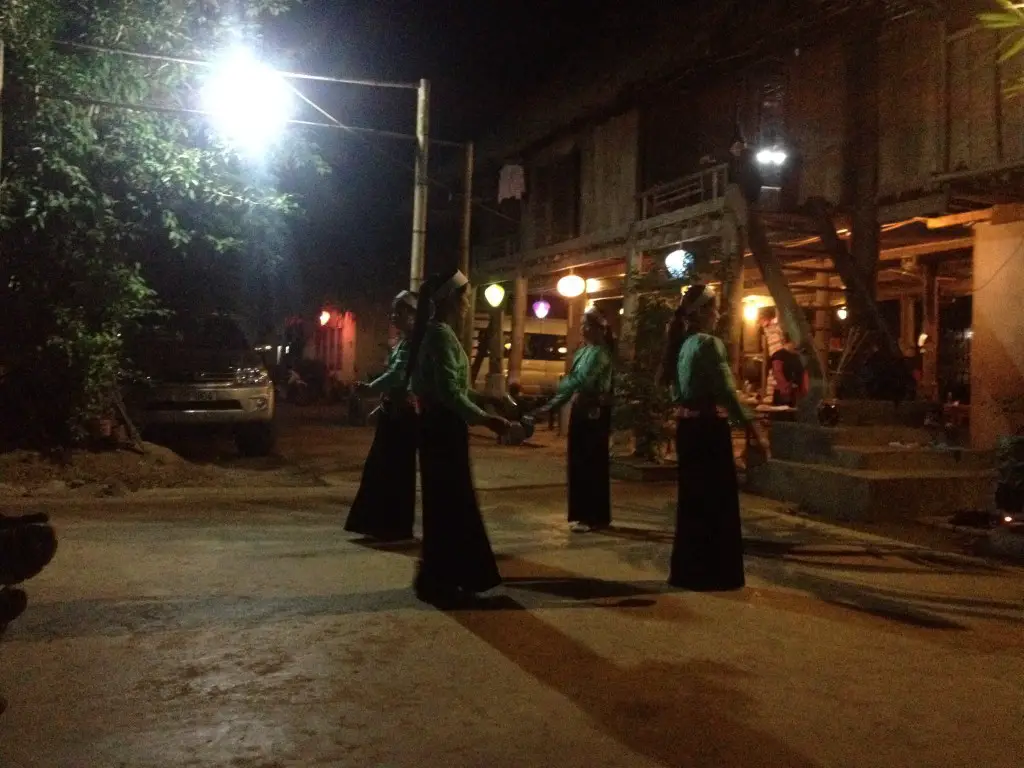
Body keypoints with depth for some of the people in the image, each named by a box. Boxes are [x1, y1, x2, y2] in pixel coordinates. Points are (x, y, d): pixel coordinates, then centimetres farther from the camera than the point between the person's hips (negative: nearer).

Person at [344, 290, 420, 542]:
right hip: (393, 411, 10)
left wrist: (370, 388, -30)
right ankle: (380, 523, 23)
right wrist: (382, 404, 20)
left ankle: (397, 527, 7)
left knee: (396, 471, -3)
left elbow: (398, 375, -27)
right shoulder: (402, 342, 16)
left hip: (403, 414, -10)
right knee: (379, 468, 13)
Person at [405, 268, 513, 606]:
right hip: (444, 428, -10)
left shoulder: (437, 332, 15)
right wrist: (486, 419, -21)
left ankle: (443, 578, 24)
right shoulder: (441, 334, -16)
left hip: (441, 426, 10)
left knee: (449, 504, 15)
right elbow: (449, 392, -24)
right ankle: (437, 582, 8)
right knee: (448, 505, -2)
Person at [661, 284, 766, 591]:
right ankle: (714, 573, 10)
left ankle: (686, 571, 23)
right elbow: (726, 392, -19)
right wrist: (750, 426, -14)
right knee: (717, 501, 3)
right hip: (708, 428, -8)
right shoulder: (709, 343, -14)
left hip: (686, 426, 8)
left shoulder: (681, 344, 11)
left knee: (691, 499, 15)